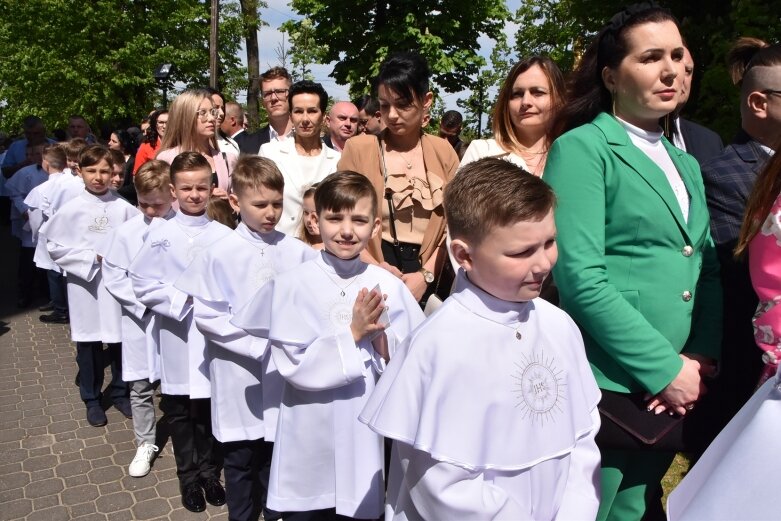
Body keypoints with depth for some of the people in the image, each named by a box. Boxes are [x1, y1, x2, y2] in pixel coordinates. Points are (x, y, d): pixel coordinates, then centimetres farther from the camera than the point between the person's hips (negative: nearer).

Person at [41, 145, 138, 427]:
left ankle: (120, 393, 31)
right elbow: (54, 245, -3)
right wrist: (91, 258, -9)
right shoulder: (71, 210, -5)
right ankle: (92, 400, 28)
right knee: (88, 346, 11)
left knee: (120, 342, 11)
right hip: (86, 286, 0)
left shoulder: (123, 208, -4)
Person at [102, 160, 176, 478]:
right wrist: (145, 300, -10)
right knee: (141, 386, 11)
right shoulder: (127, 232, -4)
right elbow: (113, 275, -1)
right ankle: (145, 443, 28)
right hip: (140, 319, 2)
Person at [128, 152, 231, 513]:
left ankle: (209, 472, 32)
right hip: (176, 337, 0)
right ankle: (188, 476, 32)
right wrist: (182, 297, -12)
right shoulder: (160, 235, -3)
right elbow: (142, 284, -4)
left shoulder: (223, 235, -3)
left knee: (211, 406, 10)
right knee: (179, 411, 13)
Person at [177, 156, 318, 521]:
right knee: (242, 461, 15)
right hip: (240, 378, -2)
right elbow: (205, 314, -9)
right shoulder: (220, 255, -9)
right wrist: (258, 344, -16)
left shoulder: (297, 252, -4)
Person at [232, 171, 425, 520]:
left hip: (363, 440, 1)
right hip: (307, 444, -1)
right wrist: (353, 334, -19)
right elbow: (293, 366, -14)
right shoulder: (290, 285, -12)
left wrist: (381, 337, -20)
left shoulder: (388, 286, -7)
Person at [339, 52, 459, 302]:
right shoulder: (358, 148, -4)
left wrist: (426, 274, -10)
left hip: (430, 279, 2)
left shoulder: (443, 151, 3)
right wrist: (377, 268, -15)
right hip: (374, 276, -2)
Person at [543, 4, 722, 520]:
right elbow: (581, 278, -18)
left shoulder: (684, 164, 15)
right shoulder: (581, 149, -9)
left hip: (672, 393, 7)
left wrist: (703, 357, -3)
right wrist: (666, 369, -15)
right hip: (605, 387, -7)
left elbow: (707, 269, 13)